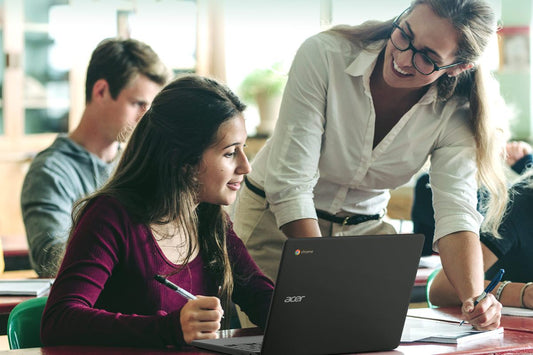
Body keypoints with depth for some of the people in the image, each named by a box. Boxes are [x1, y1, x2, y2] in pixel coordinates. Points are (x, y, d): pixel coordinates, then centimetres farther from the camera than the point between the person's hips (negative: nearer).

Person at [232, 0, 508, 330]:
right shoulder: (324, 55, -26)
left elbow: (456, 214, -25)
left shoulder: (454, 113, -17)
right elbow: (288, 183, -29)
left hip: (364, 226, 2)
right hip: (276, 222, -2)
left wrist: (474, 299, -45)